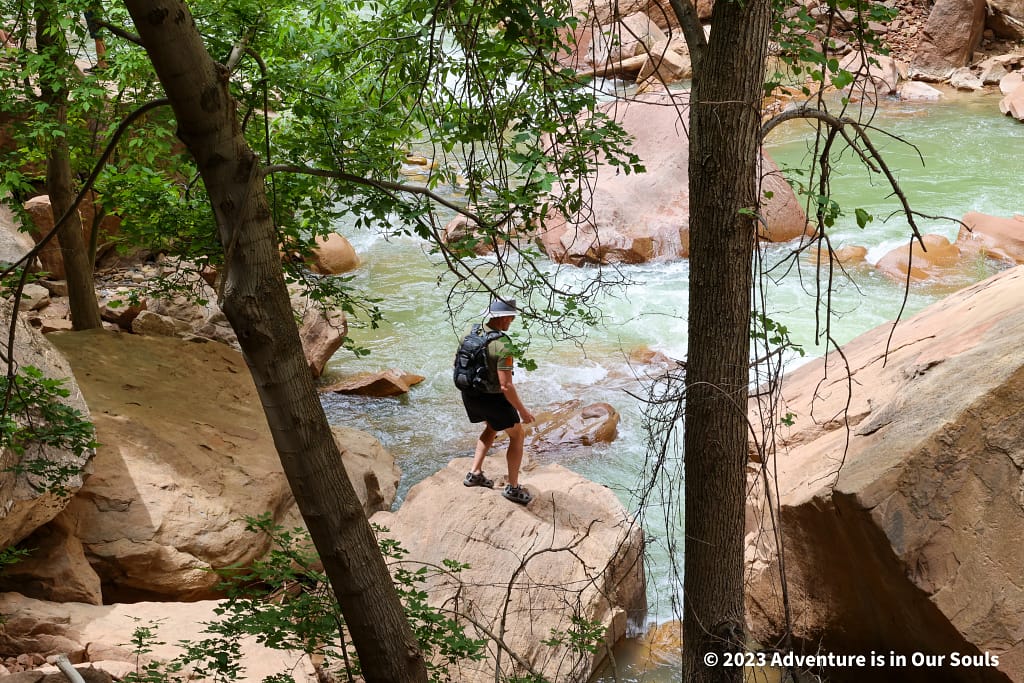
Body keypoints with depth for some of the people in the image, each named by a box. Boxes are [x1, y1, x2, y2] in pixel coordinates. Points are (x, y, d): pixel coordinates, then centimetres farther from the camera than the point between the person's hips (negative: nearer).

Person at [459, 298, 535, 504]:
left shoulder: (471, 332, -5)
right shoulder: (502, 346, -27)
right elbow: (506, 386, -28)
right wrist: (522, 411, -16)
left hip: (469, 394, 7)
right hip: (492, 397, -7)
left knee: (491, 428, 32)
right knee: (517, 435, 13)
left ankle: (475, 473, 32)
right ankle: (513, 488, 16)